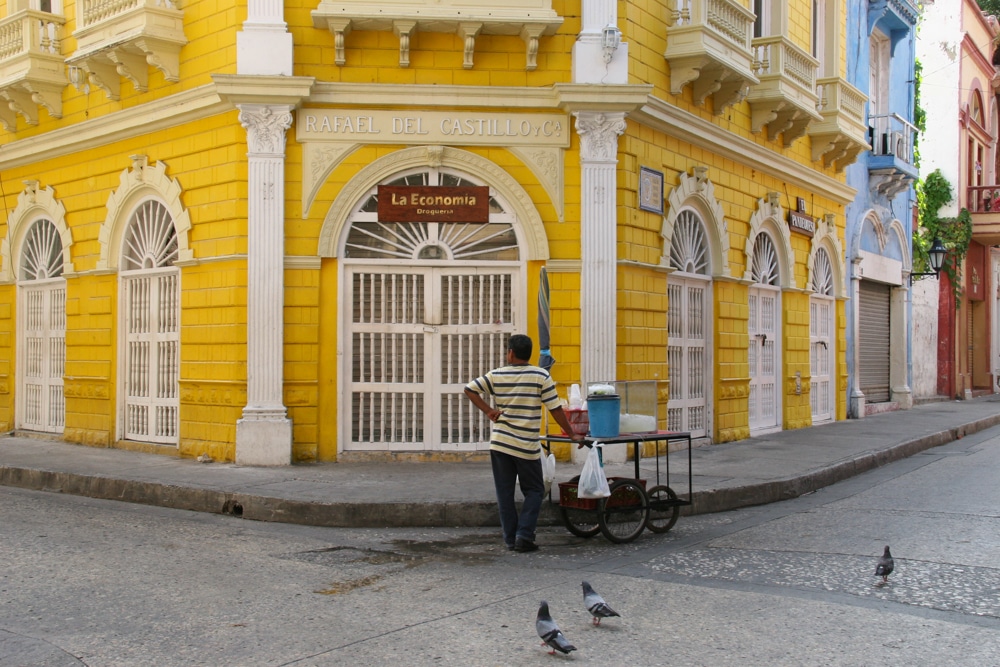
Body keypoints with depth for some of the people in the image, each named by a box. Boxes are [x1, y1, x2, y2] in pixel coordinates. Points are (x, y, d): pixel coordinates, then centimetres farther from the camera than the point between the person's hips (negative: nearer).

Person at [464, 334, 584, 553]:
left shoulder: (496, 375, 2)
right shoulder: (541, 376, -5)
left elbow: (469, 389, 3)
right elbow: (556, 409, -6)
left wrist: (488, 411, 4)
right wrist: (572, 434, 3)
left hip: (499, 443, 2)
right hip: (527, 446, -2)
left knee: (505, 493, 9)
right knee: (534, 491, 12)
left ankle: (511, 539, 11)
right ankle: (524, 535, 0)